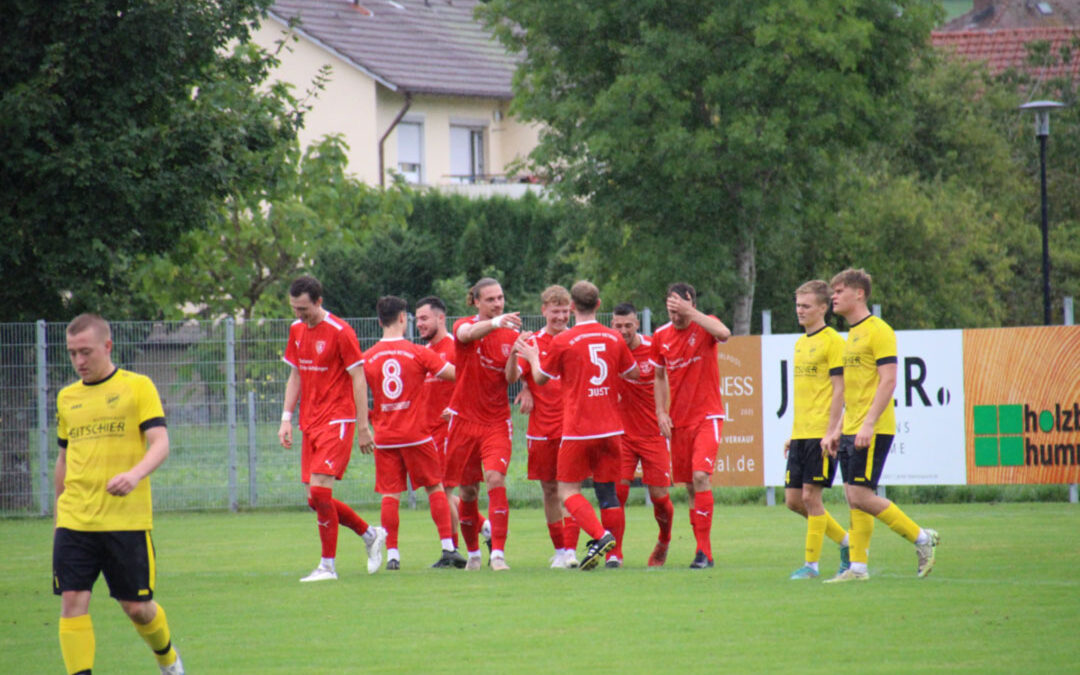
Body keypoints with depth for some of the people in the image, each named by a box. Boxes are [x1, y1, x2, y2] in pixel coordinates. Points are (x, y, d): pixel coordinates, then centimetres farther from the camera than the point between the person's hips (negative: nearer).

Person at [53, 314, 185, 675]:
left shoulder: (138, 387, 0)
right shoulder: (67, 397, 13)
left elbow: (160, 444, -10)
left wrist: (136, 474, -29)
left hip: (127, 518, -4)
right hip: (75, 520, 4)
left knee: (136, 605, 4)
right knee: (73, 600, -10)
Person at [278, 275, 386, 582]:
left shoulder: (340, 332, -11)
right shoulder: (296, 330, 11)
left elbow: (358, 379, -9)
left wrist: (363, 427, -11)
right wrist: (287, 419, 11)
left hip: (337, 421, -8)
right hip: (310, 424, 8)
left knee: (320, 490, -16)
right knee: (316, 499, 5)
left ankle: (328, 566, -8)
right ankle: (371, 534, 26)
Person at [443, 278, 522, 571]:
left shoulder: (511, 335, 4)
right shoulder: (465, 326, -2)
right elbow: (467, 334, -29)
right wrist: (495, 323, -48)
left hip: (497, 422, 0)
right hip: (465, 420, 0)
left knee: (495, 479, -19)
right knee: (468, 490, 6)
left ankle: (498, 554, -21)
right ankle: (472, 552, 26)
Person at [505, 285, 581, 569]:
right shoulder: (533, 342, 2)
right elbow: (512, 377, -9)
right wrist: (514, 354, -31)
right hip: (542, 428, 1)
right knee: (549, 489, 7)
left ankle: (570, 551, -11)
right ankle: (559, 550, 18)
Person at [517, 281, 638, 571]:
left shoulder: (563, 341, -7)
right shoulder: (614, 339, 4)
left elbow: (541, 378, 5)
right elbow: (632, 372, 18)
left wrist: (533, 357, 25)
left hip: (578, 430, -4)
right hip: (610, 428, 4)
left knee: (568, 490, 2)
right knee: (607, 491, 9)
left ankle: (600, 536, -19)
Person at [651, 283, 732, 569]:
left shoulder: (705, 325, -8)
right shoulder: (661, 337, 5)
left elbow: (724, 334, -33)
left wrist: (690, 312, -32)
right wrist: (661, 411, 5)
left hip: (707, 416, -5)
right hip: (679, 421, 5)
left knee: (701, 476, -19)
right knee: (690, 486, 7)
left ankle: (704, 552, -18)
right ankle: (702, 548, 16)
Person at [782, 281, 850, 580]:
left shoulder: (833, 341, -7)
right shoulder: (800, 343, 17)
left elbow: (838, 390, -12)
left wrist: (831, 432, -17)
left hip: (821, 433, -8)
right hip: (801, 433, 8)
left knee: (810, 496, -7)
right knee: (793, 499, 6)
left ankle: (812, 564, 0)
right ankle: (846, 542, 20)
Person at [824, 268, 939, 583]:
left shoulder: (878, 331, -11)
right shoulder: (853, 334, 18)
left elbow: (888, 381, -18)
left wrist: (869, 424, -24)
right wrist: (839, 429, 22)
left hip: (872, 430, -9)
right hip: (852, 430, 9)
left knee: (861, 495, -12)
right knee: (854, 498, 6)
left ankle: (922, 538, -2)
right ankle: (857, 567, 7)